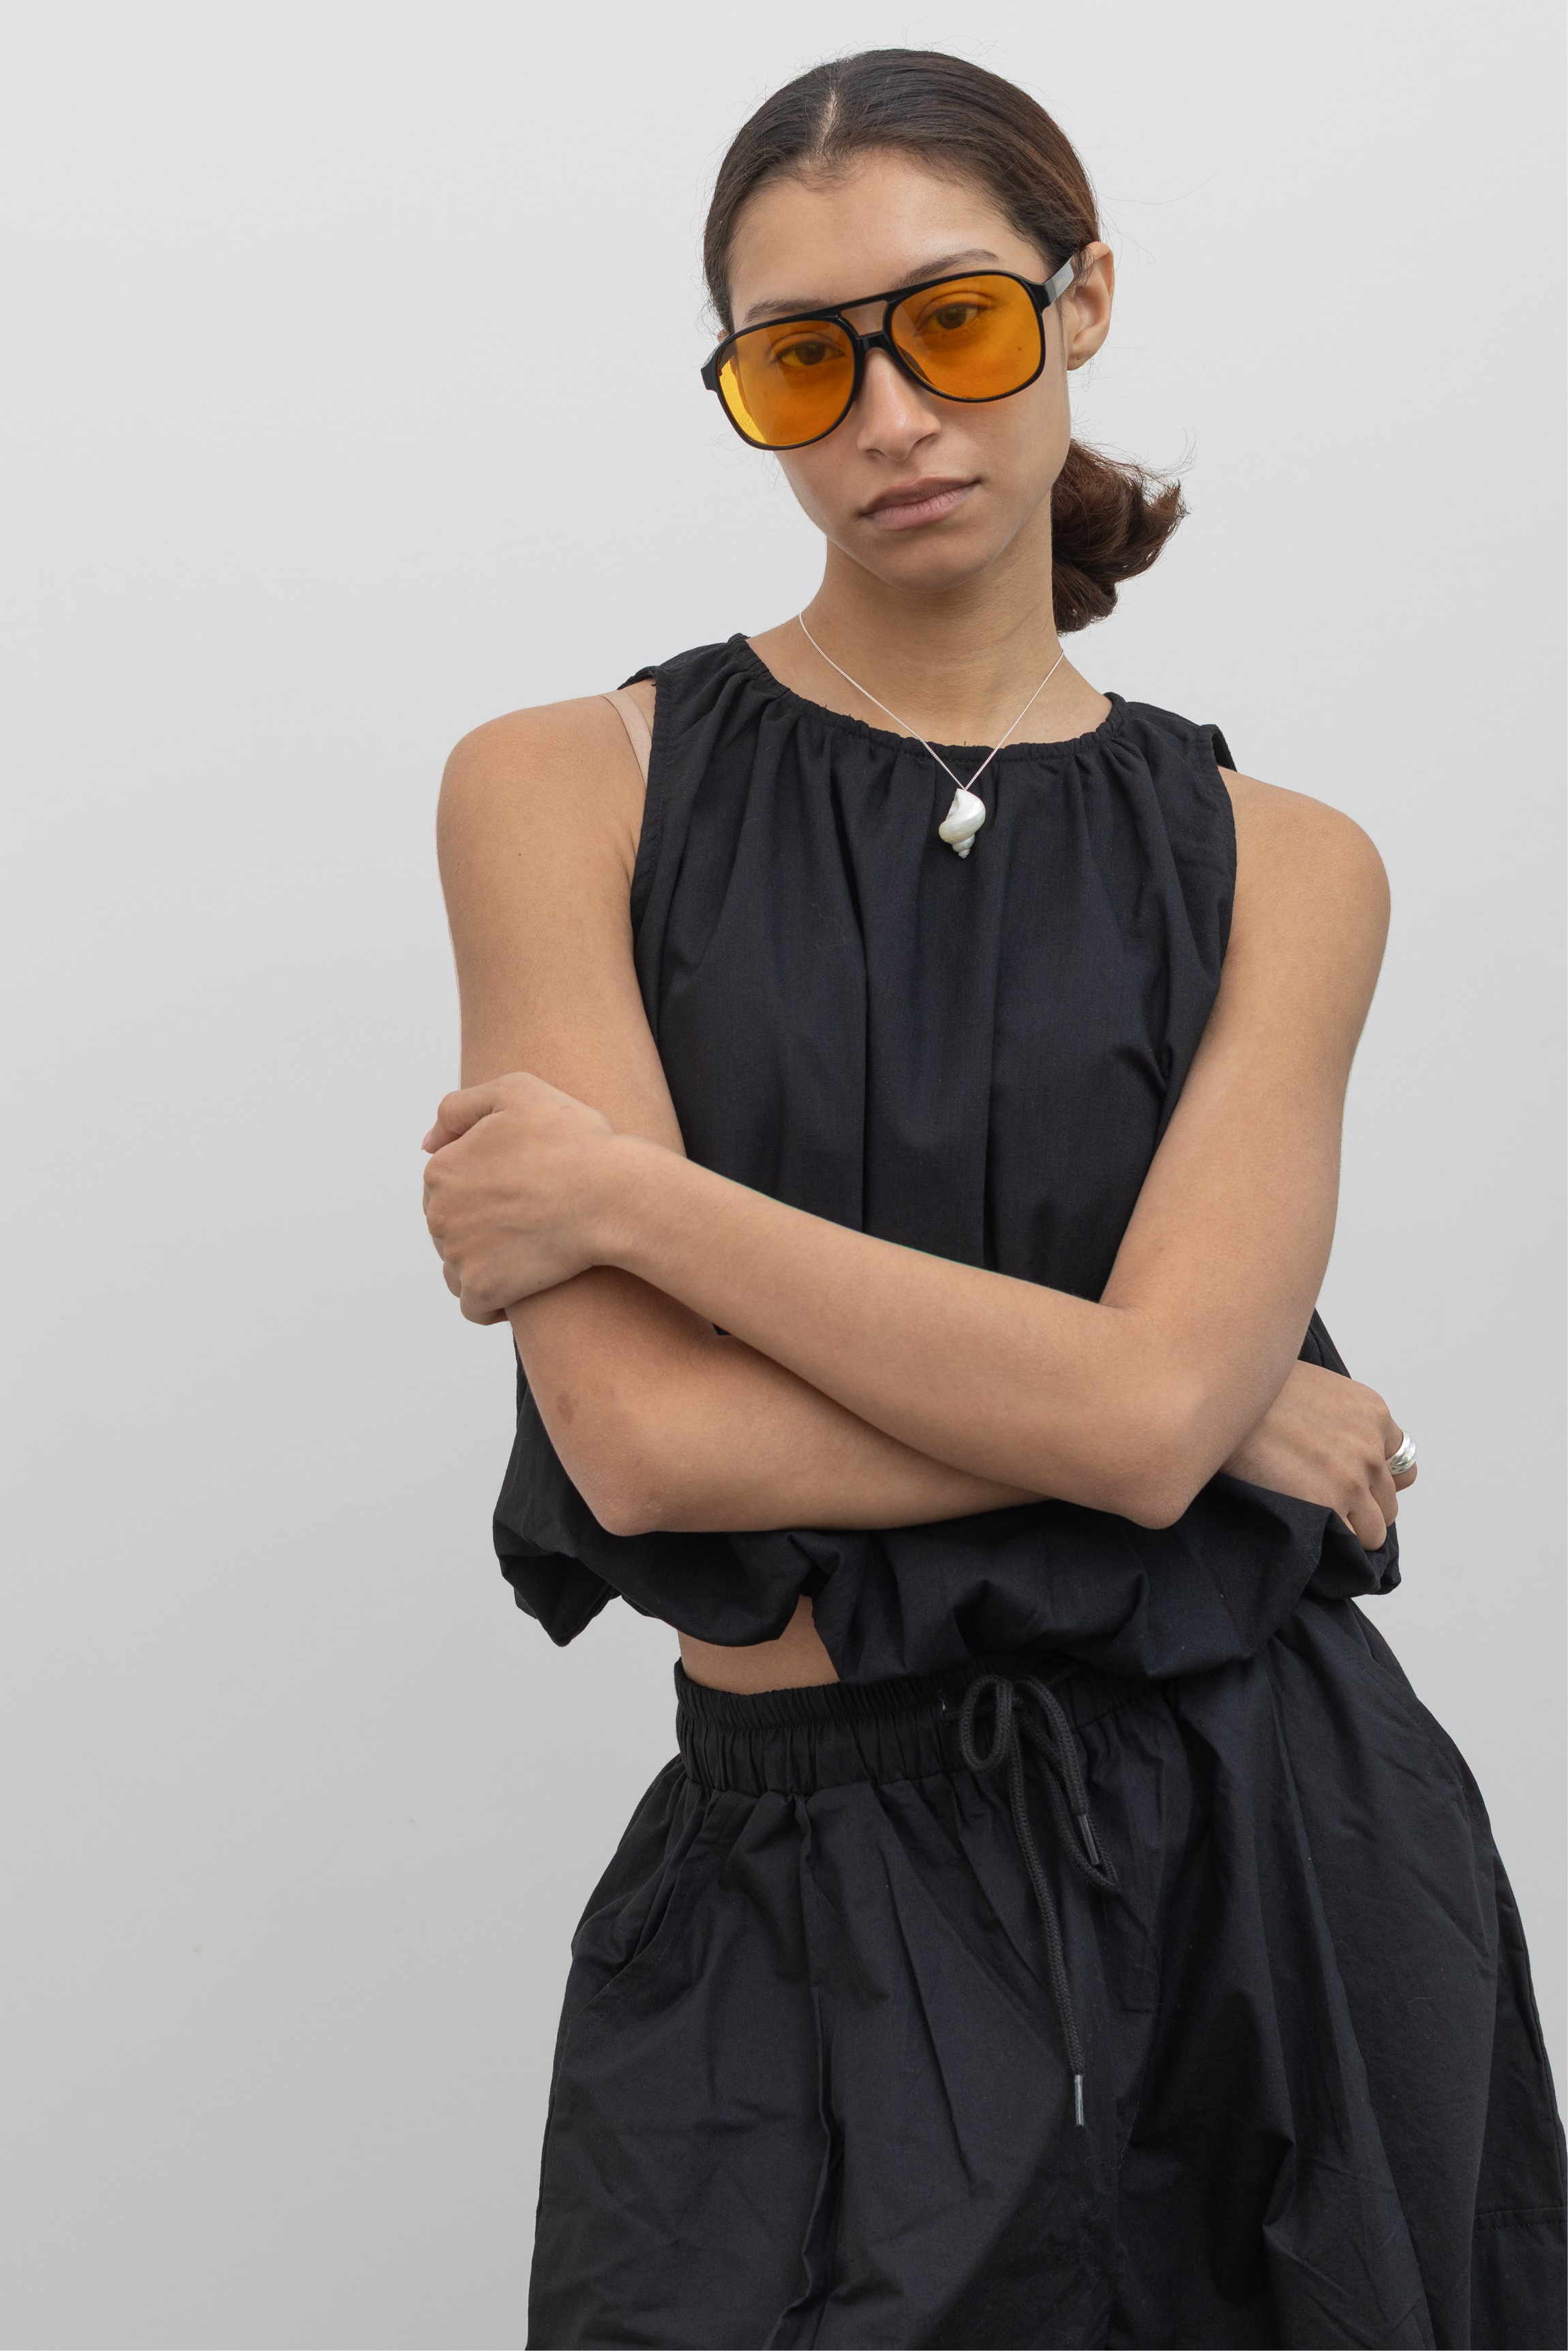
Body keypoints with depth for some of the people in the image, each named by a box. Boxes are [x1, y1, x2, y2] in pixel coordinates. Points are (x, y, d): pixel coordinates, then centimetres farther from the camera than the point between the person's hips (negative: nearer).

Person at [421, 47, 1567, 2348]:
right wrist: (1220, 1407, -9)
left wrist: (623, 1193, -13)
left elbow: (1151, 1395, -15)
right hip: (808, 1895, -1)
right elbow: (648, 1435, -14)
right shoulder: (569, 787, -3)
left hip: (1268, 1852, 2)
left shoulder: (1277, 861, 1)